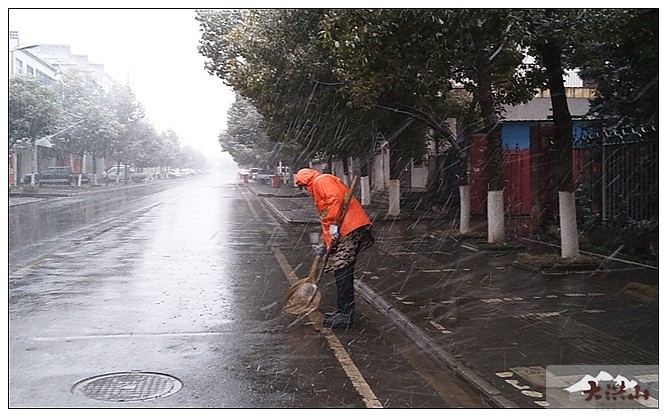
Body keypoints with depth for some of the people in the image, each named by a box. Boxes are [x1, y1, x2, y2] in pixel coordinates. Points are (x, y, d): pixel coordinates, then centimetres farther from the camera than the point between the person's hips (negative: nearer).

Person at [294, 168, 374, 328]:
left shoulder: (322, 181, 0)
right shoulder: (318, 190, 31)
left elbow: (336, 198, -19)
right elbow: (326, 220, 33)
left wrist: (333, 225, -21)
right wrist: (324, 244, 29)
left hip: (350, 229, -10)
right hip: (345, 231, 10)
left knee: (343, 272, -8)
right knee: (343, 272, 14)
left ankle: (345, 314, -5)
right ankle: (343, 310, 22)